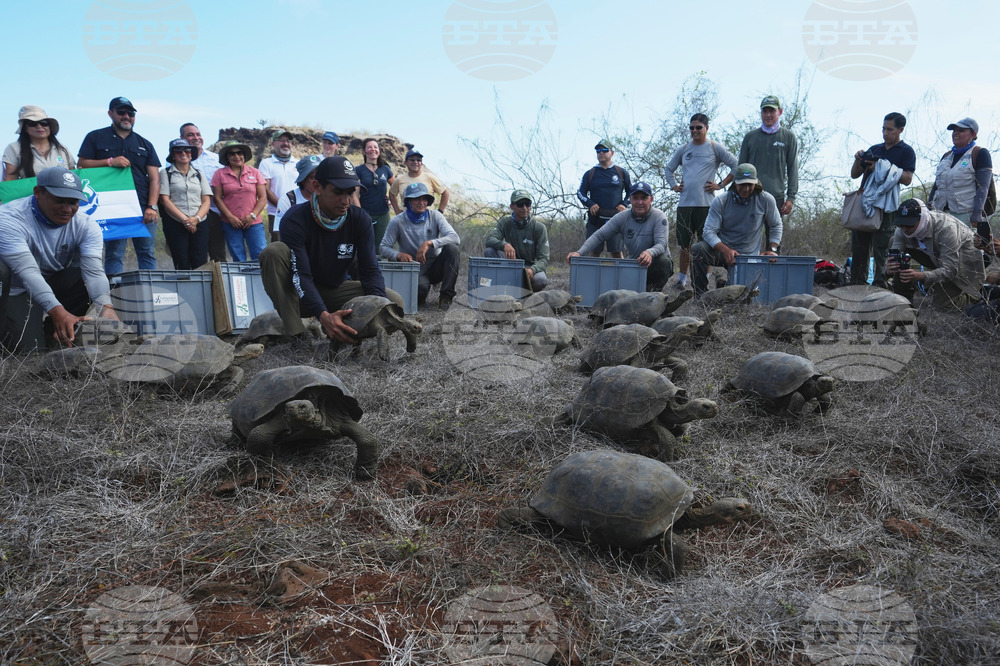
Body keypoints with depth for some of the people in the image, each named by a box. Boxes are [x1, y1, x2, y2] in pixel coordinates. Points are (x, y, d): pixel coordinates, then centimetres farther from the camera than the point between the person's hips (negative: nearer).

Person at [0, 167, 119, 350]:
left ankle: (67, 330, -5)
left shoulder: (86, 225, -10)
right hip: (17, 292, -4)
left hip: (56, 286, 5)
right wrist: (57, 311, -48)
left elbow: (94, 270, -23)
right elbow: (27, 272, -33)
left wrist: (106, 307, -43)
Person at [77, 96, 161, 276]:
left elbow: (154, 178, 8)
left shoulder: (145, 145, 17)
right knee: (113, 255, -2)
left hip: (143, 208, 2)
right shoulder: (95, 138, 13)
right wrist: (110, 162, -10)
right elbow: (82, 165, 4)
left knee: (147, 253, -1)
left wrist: (152, 206, -5)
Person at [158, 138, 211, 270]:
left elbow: (206, 200, 9)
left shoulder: (199, 174, 16)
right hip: (175, 224, -2)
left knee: (201, 264, -5)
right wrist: (184, 219, -12)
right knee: (182, 265, -5)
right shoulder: (166, 173, 7)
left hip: (199, 224, 2)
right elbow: (165, 200, -2)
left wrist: (196, 218, -9)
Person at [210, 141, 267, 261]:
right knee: (238, 259, 4)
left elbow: (263, 197, 4)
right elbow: (218, 198, 2)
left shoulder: (254, 172, 8)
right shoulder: (220, 174, 6)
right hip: (231, 224, 0)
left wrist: (253, 215, -8)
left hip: (254, 223, 0)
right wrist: (230, 217, -9)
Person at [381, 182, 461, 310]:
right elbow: (383, 247, -4)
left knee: (451, 248, -26)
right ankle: (419, 296, 6)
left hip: (435, 268, 2)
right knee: (421, 287, -36)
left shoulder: (435, 216, -2)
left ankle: (446, 294, -15)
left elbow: (455, 238, -16)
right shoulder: (398, 222, -5)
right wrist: (399, 255, -26)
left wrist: (429, 243, -31)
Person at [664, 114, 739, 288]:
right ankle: (682, 279, 17)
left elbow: (737, 166, 2)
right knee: (684, 244, 8)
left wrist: (721, 185, -3)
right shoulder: (683, 150, 16)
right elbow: (668, 169, 28)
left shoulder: (715, 148, 4)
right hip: (684, 203, 4)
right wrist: (673, 185, 13)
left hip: (706, 204, -4)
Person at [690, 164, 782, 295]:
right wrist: (725, 250, -32)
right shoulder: (721, 202, -9)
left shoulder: (766, 200, -5)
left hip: (749, 256, 1)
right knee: (698, 249, -32)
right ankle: (700, 294, -18)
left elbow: (776, 226, 9)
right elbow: (709, 231, -15)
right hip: (722, 250, -1)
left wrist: (772, 249, -5)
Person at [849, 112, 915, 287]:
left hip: (886, 207, -5)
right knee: (858, 249, 5)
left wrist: (883, 168, -15)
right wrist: (858, 160, 0)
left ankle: (880, 286, -4)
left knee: (881, 251, -7)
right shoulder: (874, 149, 20)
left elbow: (907, 179, -9)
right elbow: (854, 174, 20)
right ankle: (857, 285, 11)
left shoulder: (906, 152, 4)